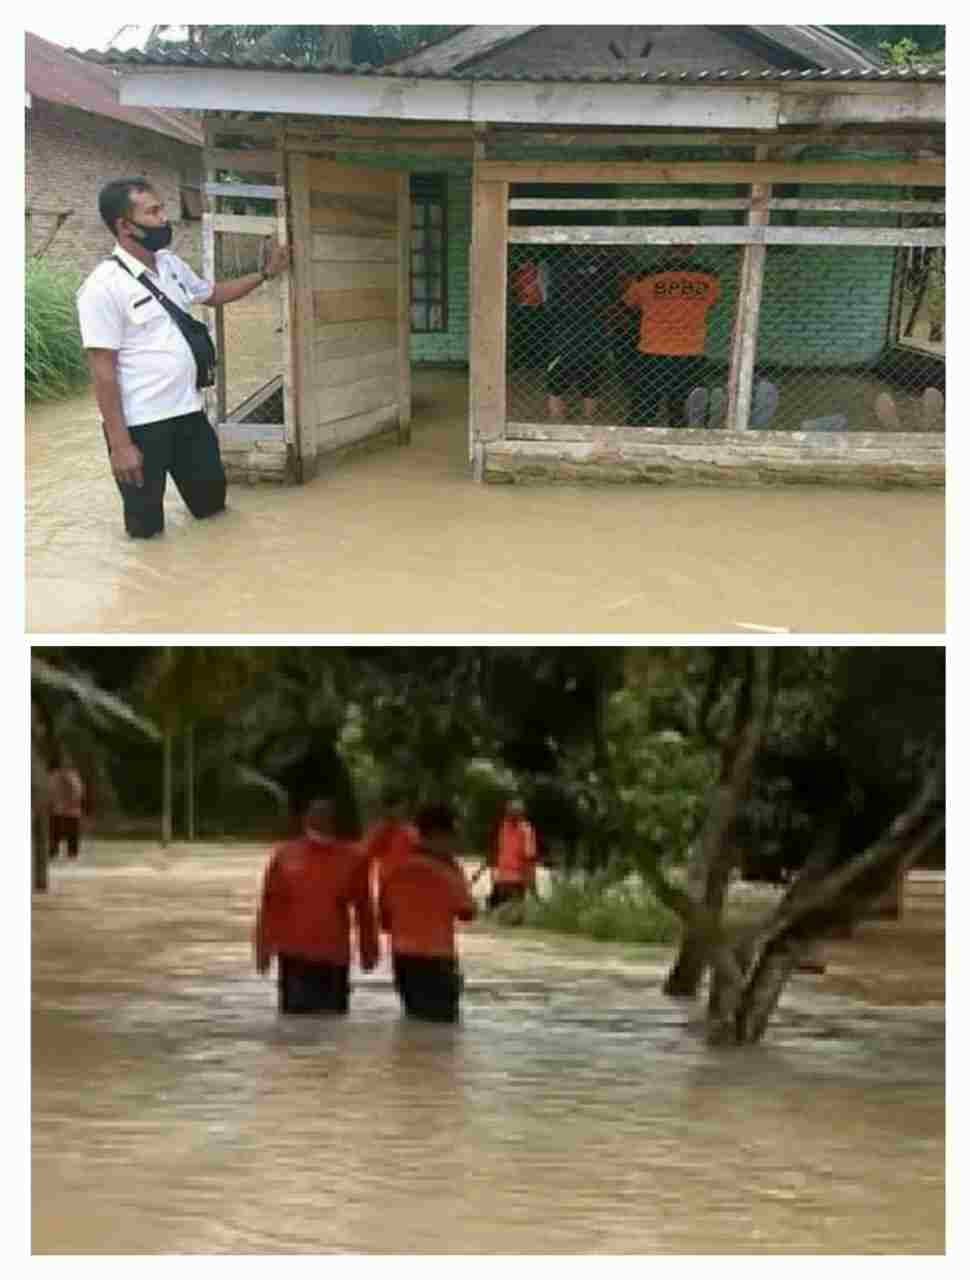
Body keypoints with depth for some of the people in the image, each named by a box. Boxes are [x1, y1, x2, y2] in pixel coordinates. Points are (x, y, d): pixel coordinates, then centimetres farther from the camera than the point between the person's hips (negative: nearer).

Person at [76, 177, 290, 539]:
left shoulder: (171, 264, 6)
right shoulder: (104, 286, -17)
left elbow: (212, 294, 27)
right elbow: (103, 370, -18)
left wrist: (266, 273, 21)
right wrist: (120, 443, -20)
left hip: (188, 411, 7)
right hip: (140, 424, -7)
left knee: (211, 501, 19)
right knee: (146, 526, 6)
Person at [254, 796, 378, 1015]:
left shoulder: (352, 856, 1)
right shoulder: (284, 854, 1)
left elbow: (363, 907, 6)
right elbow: (270, 904, 4)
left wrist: (368, 950, 8)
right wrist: (264, 947, 2)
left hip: (335, 956, 0)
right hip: (294, 955, 0)